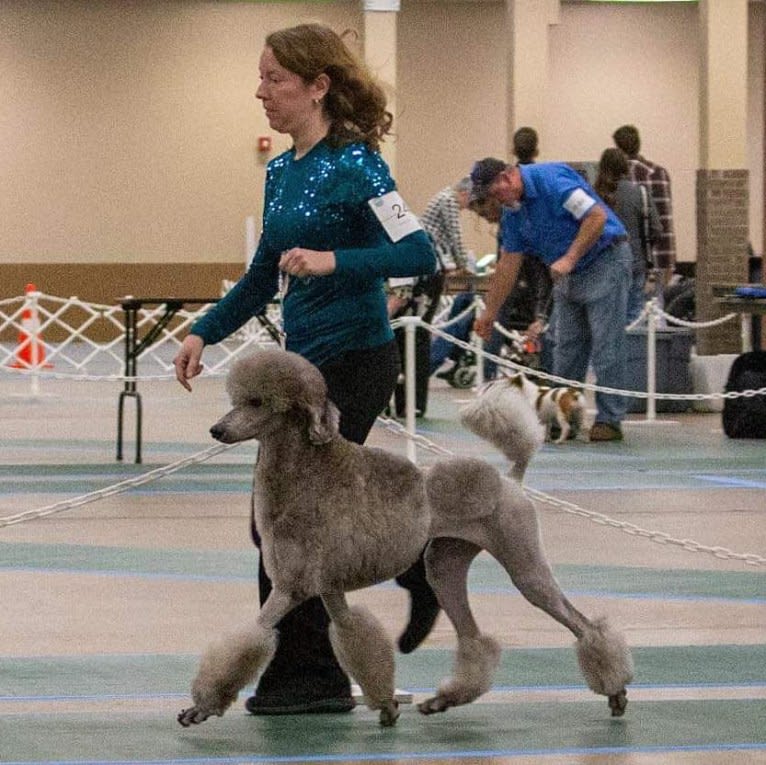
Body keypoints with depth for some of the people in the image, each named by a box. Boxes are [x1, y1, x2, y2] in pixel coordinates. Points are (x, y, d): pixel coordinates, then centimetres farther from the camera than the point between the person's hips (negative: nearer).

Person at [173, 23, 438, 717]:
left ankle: (301, 677, 3)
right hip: (306, 361, 9)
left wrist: (332, 260, -30)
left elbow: (419, 253, -20)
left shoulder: (353, 166, -13)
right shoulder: (282, 172, 12)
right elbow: (264, 275, 21)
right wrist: (205, 332, 11)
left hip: (354, 363, -9)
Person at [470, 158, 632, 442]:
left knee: (606, 347, -8)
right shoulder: (513, 211, 6)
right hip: (569, 276, 9)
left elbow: (596, 216, -26)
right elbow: (508, 264, 11)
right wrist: (489, 313, 11)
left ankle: (610, 420, -6)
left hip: (604, 261, -9)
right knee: (567, 349, 7)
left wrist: (569, 259, -26)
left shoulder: (552, 180, -20)